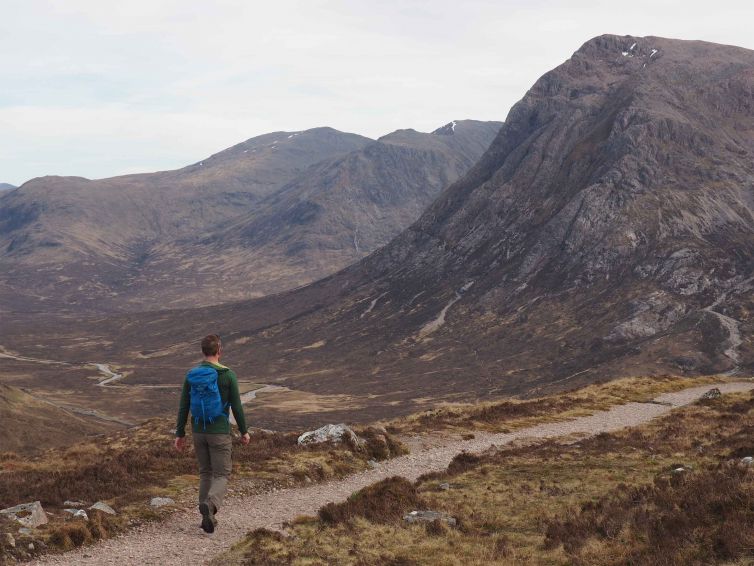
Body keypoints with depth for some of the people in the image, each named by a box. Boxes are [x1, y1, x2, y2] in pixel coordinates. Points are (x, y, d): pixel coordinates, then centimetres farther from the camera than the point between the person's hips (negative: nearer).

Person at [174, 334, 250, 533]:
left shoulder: (191, 374, 0)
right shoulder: (228, 375, -10)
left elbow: (183, 407, 1)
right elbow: (236, 406, -7)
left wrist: (180, 434, 8)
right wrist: (244, 431, 5)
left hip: (198, 432, 4)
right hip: (220, 432, -4)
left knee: (205, 473, 17)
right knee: (221, 475, 2)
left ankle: (208, 517, 14)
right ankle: (210, 505, -27)